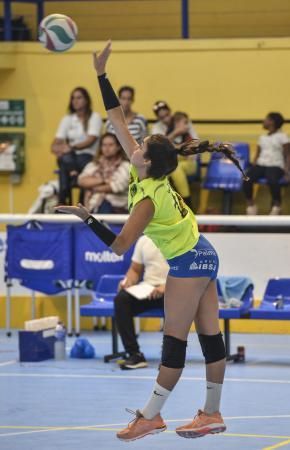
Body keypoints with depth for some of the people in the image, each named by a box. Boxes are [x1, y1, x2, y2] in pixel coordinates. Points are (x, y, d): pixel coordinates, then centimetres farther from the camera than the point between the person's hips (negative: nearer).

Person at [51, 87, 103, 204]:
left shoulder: (94, 117, 3)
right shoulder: (67, 119, 15)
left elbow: (90, 141, -11)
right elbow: (55, 144, 7)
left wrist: (72, 147, -27)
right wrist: (58, 149, -18)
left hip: (88, 157, -3)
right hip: (69, 158, 3)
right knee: (66, 158, -35)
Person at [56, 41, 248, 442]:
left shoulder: (147, 199, -23)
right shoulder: (143, 171, -2)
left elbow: (118, 246, -28)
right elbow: (117, 119, 1)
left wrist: (86, 217, -27)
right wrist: (101, 74, 0)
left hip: (188, 264, -9)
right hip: (201, 257, 9)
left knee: (174, 342, -5)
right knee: (210, 336, 7)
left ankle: (151, 416, -2)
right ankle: (212, 414, 11)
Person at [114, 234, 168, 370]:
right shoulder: (144, 240, 13)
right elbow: (135, 269, 18)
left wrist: (166, 287, -27)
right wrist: (128, 282, -5)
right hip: (147, 289, 4)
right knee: (121, 299, -25)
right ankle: (134, 354, -24)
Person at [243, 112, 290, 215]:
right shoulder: (262, 137, 23)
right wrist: (253, 166, 4)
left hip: (275, 166, -5)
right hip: (261, 164, 5)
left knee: (272, 180, -40)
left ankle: (277, 206, -18)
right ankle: (250, 205, -12)